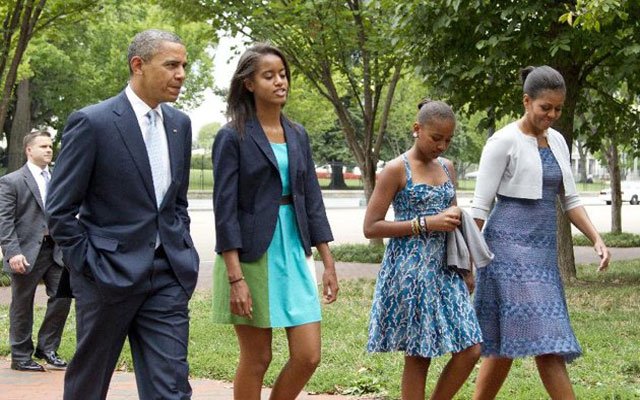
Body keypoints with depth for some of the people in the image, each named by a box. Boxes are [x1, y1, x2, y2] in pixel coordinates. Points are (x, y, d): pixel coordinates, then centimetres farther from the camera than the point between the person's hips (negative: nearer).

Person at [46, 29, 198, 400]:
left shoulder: (180, 124, 9)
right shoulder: (92, 122, -10)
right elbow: (60, 210, -8)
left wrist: (183, 253, 11)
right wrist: (90, 267, -10)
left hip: (166, 276, 5)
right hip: (109, 272, -4)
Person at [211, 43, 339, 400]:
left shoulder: (298, 136, 11)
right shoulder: (233, 137, -6)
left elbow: (312, 200, 13)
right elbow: (225, 209, -10)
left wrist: (328, 263, 9)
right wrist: (235, 278, -17)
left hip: (295, 253, 5)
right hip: (252, 256, -5)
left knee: (308, 356, 1)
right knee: (257, 359, 2)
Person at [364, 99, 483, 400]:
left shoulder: (447, 168, 13)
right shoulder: (397, 169, -6)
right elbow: (370, 227, -11)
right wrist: (425, 223, -16)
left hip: (444, 271, 6)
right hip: (410, 271, -6)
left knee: (470, 350, -1)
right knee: (418, 355, -1)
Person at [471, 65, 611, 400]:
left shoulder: (557, 141, 13)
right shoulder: (503, 141, -8)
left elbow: (569, 200, 16)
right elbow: (480, 205, -8)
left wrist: (597, 239, 3)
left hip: (542, 251, 7)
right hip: (510, 247, -7)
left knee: (506, 344, 7)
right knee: (545, 339, -13)